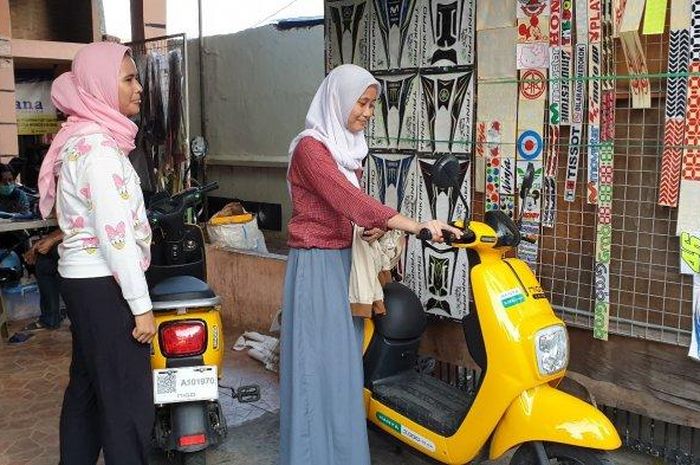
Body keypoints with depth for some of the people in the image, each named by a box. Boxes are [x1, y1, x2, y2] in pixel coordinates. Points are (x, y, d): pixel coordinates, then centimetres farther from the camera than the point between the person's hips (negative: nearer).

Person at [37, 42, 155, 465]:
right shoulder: (98, 147, -17)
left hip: (83, 279, 10)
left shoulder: (84, 137, 13)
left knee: (86, 384, 18)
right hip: (104, 285, -10)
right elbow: (115, 234, -21)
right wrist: (141, 304, -18)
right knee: (127, 396, -3)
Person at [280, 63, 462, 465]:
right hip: (317, 265, -8)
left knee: (345, 363, 13)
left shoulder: (348, 147, 13)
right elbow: (349, 198, -25)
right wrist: (418, 226, -30)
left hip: (344, 262, 9)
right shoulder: (310, 146, -14)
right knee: (320, 367, -3)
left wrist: (376, 226, -2)